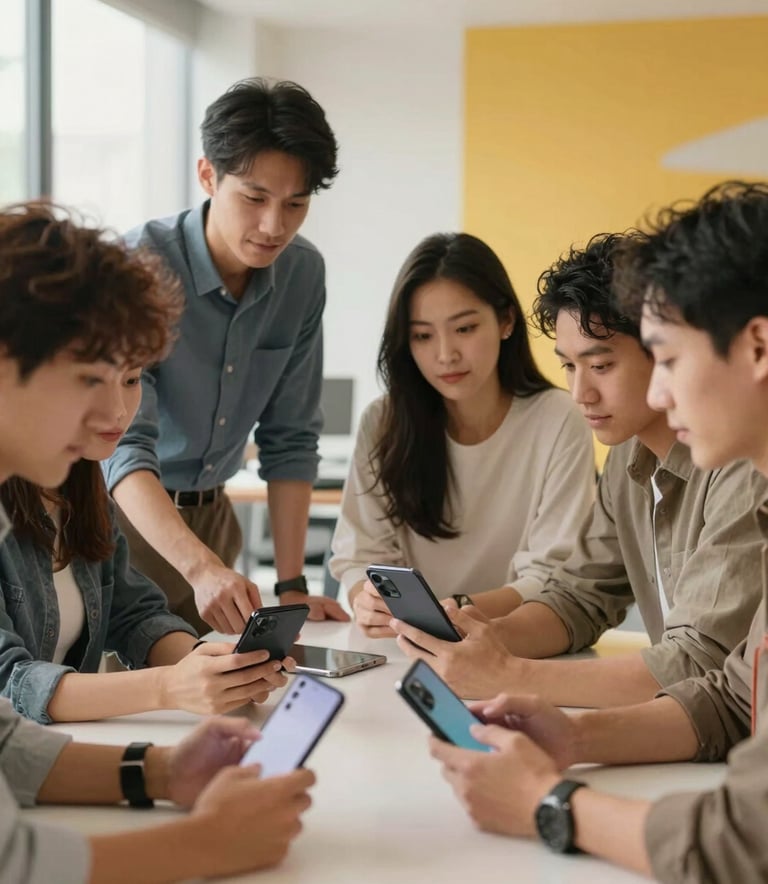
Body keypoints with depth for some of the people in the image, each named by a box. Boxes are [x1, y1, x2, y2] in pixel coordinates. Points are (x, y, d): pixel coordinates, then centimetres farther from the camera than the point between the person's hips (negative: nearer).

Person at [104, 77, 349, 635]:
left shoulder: (303, 273, -6)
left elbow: (289, 439, -1)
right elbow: (123, 446, -31)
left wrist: (292, 585, -8)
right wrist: (200, 567, -46)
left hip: (208, 517, 5)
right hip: (121, 512, -5)